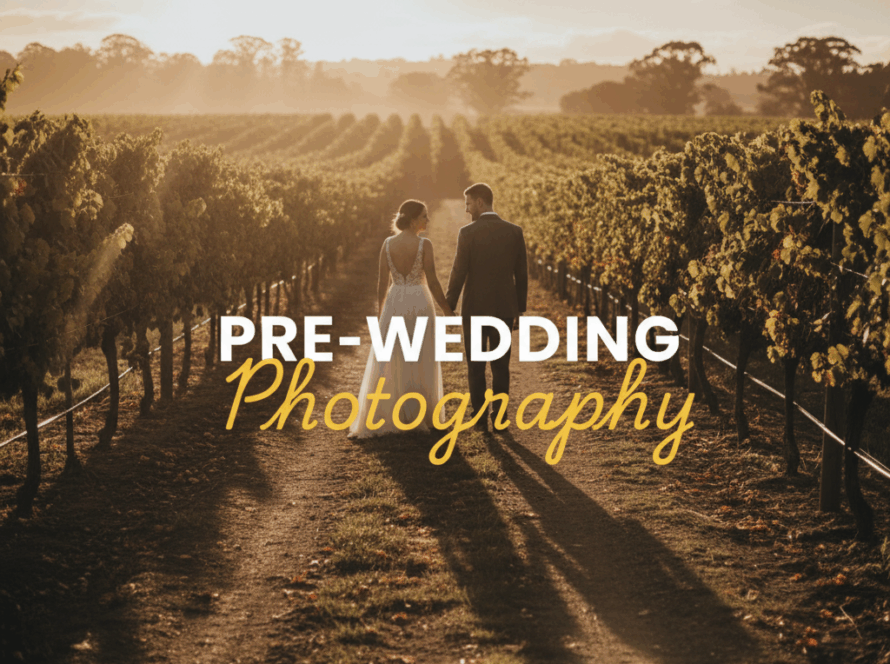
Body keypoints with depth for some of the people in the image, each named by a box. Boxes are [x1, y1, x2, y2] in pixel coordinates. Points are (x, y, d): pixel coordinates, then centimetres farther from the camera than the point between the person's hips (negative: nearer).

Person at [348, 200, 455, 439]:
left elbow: (382, 282, 3)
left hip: (394, 303, 3)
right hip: (419, 302, -3)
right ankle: (419, 417, 14)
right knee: (420, 363, 9)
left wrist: (380, 311, 13)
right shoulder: (424, 244, -10)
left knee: (386, 364, 7)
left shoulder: (388, 243, 1)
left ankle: (376, 418, 4)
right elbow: (432, 281, -10)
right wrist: (447, 309, 0)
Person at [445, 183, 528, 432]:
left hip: (474, 308, -3)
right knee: (501, 365, 11)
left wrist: (448, 308, -2)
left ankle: (480, 418, 7)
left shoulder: (468, 233, -11)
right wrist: (520, 309, 12)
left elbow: (458, 273, -11)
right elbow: (521, 274, 3)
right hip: (504, 308, 3)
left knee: (476, 366, 7)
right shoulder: (514, 232, -1)